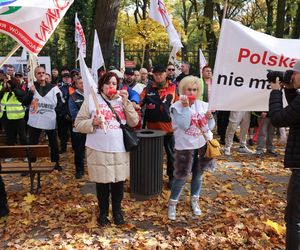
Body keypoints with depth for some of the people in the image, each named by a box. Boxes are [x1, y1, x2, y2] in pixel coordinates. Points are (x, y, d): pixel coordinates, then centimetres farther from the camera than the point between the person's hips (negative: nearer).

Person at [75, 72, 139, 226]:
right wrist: (93, 122, -20)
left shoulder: (122, 100, 8)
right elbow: (78, 124, -2)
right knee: (102, 182, 10)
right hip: (99, 150, -2)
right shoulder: (91, 100, -1)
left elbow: (134, 122, 0)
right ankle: (103, 212, 31)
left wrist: (126, 102, -9)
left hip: (120, 150, 3)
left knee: (119, 181, 11)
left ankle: (117, 211, 33)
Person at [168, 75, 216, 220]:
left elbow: (210, 127, 2)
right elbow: (184, 125, -26)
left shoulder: (203, 105, -1)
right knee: (182, 177, 1)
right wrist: (185, 106, -26)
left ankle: (194, 201, 36)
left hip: (202, 144, 4)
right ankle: (172, 203, 21)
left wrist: (210, 117, -18)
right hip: (185, 146, -4)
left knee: (198, 174, 16)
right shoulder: (177, 106, -13)